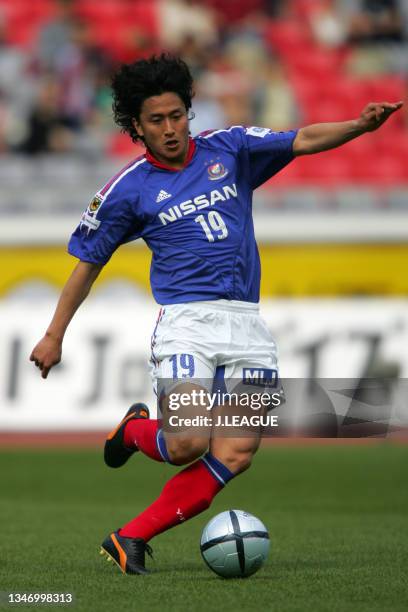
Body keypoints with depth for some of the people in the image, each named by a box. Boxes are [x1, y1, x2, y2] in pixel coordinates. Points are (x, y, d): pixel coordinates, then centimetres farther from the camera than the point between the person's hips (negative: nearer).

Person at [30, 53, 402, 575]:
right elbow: (88, 263, 13)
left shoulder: (229, 150, 9)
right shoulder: (128, 190, 4)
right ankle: (134, 431, 15)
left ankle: (130, 539, -2)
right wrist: (54, 335, 14)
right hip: (186, 320, -3)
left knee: (235, 454, -10)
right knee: (189, 444, -21)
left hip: (247, 326, 3)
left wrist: (360, 125, -17)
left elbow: (304, 140, 2)